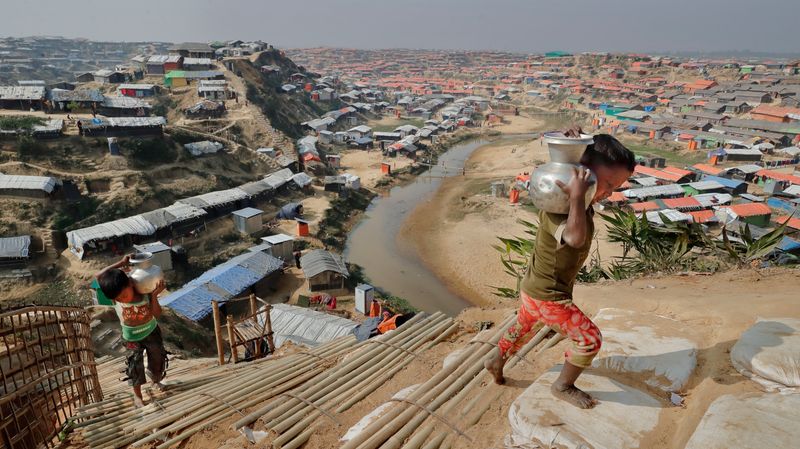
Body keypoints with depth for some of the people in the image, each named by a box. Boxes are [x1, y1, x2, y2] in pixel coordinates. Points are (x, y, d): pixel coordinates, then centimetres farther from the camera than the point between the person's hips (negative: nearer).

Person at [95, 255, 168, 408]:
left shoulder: (145, 293, -26)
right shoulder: (115, 297, -25)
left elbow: (157, 314, -26)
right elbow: (98, 277, -34)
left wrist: (154, 295, -40)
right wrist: (121, 263, -37)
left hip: (152, 332, 1)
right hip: (132, 338, -1)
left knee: (157, 359, 20)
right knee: (135, 366, 5)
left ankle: (156, 381, 52)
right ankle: (137, 395, 29)